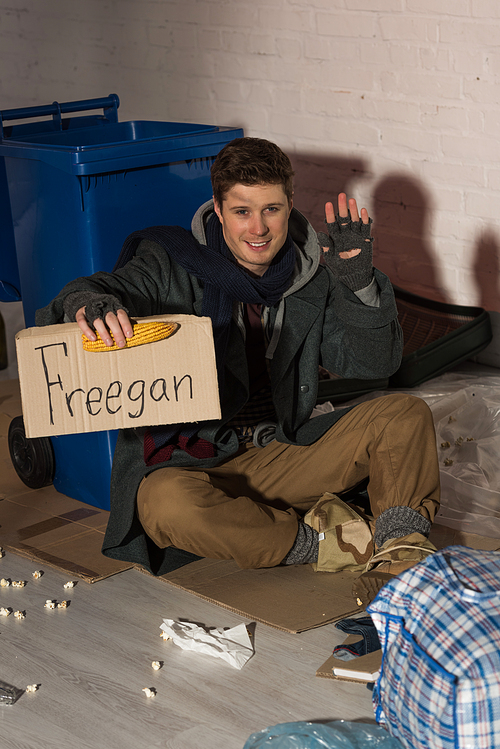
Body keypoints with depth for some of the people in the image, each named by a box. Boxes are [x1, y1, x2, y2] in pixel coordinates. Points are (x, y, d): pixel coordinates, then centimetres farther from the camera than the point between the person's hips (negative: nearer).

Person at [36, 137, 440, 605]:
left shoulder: (311, 275, 6)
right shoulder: (173, 266, -5)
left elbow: (374, 362, 5)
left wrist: (357, 280, -12)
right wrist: (89, 304, -44)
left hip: (283, 452, 4)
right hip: (190, 464, -4)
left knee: (406, 414, -11)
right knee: (169, 503, -39)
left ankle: (399, 555, -27)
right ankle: (319, 542, -22)